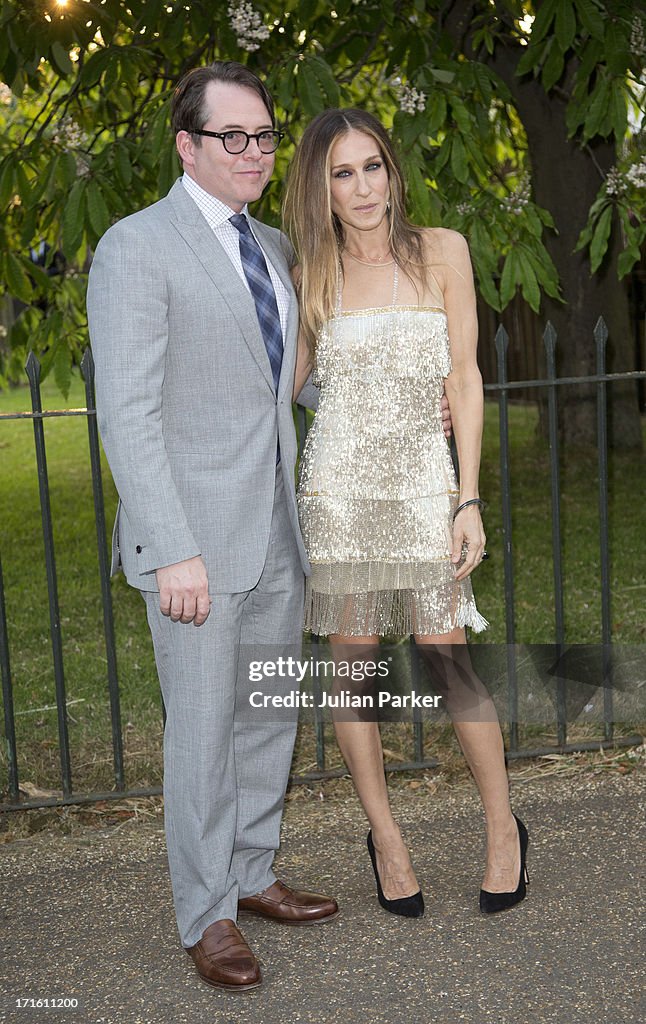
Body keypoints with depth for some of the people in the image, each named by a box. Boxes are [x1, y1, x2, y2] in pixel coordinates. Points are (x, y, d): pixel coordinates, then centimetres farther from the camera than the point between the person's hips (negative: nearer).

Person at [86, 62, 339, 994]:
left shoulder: (275, 246, 13)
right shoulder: (136, 247, -10)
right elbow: (128, 413, -16)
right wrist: (175, 552, -21)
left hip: (276, 530, 7)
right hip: (194, 535, -7)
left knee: (271, 709, 15)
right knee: (203, 725, 2)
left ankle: (252, 874, 33)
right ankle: (207, 914, 19)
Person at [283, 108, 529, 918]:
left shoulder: (441, 251, 3)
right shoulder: (312, 273, 7)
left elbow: (464, 379, 0)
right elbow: (282, 384, 14)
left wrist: (469, 499, -5)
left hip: (422, 484, -1)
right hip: (337, 485, 2)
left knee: (446, 663, -4)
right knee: (352, 660, 5)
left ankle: (503, 827, 17)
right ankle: (385, 837, 21)